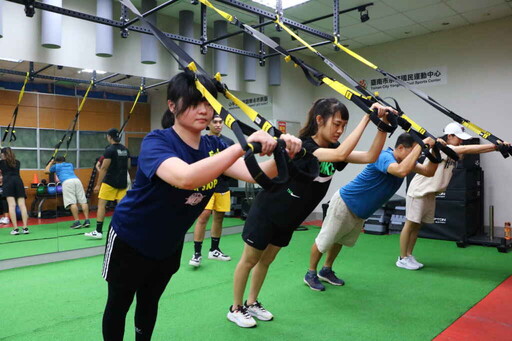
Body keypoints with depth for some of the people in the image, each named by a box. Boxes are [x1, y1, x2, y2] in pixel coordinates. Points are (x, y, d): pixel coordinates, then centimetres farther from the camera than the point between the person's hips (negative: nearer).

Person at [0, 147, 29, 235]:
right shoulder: (17, 162, 23)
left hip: (8, 182, -3)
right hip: (18, 181, 3)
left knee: (11, 205, -8)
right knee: (22, 205, -4)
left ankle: (15, 229, -13)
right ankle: (25, 228, -11)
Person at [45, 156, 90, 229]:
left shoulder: (56, 166, 24)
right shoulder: (70, 164, 34)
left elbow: (46, 171, 40)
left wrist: (50, 163, 53)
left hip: (67, 182, -4)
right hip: (77, 180, 4)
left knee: (72, 203, -11)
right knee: (83, 201, -1)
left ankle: (77, 222, -19)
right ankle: (87, 220, -7)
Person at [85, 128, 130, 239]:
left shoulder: (110, 150, -11)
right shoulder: (125, 150, 9)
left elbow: (104, 168, -11)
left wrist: (98, 184, -6)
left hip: (110, 181, -6)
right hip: (122, 182, 7)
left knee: (101, 204, -1)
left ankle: (98, 231, -1)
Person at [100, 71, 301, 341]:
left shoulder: (213, 146, -10)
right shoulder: (156, 142, -28)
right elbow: (185, 177, -50)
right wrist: (244, 144, -54)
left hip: (169, 243, 5)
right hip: (130, 239, -5)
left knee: (150, 303, 24)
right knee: (118, 305, 15)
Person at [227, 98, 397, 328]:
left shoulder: (332, 149, -4)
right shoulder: (303, 146, -28)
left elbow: (370, 157, -10)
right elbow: (341, 155, -43)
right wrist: (367, 117, -39)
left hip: (288, 218, 8)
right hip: (267, 212, -8)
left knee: (266, 260, 19)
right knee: (249, 260, 8)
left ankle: (252, 303, 35)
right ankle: (235, 309, 23)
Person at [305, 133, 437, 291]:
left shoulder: (405, 160, 1)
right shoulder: (384, 156, -28)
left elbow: (428, 172, -1)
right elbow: (401, 171, -47)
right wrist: (422, 144, -40)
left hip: (360, 213, 9)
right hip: (344, 203, -9)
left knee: (340, 241, 21)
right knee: (324, 241, 3)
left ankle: (326, 270, 39)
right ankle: (311, 274, 21)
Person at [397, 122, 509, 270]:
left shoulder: (455, 150, 9)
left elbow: (471, 151, 0)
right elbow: (467, 150, -26)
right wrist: (495, 145, -27)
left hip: (430, 194, 9)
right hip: (418, 190, -9)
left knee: (417, 225, 11)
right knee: (411, 224, -3)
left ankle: (409, 256, 19)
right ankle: (402, 259, 5)